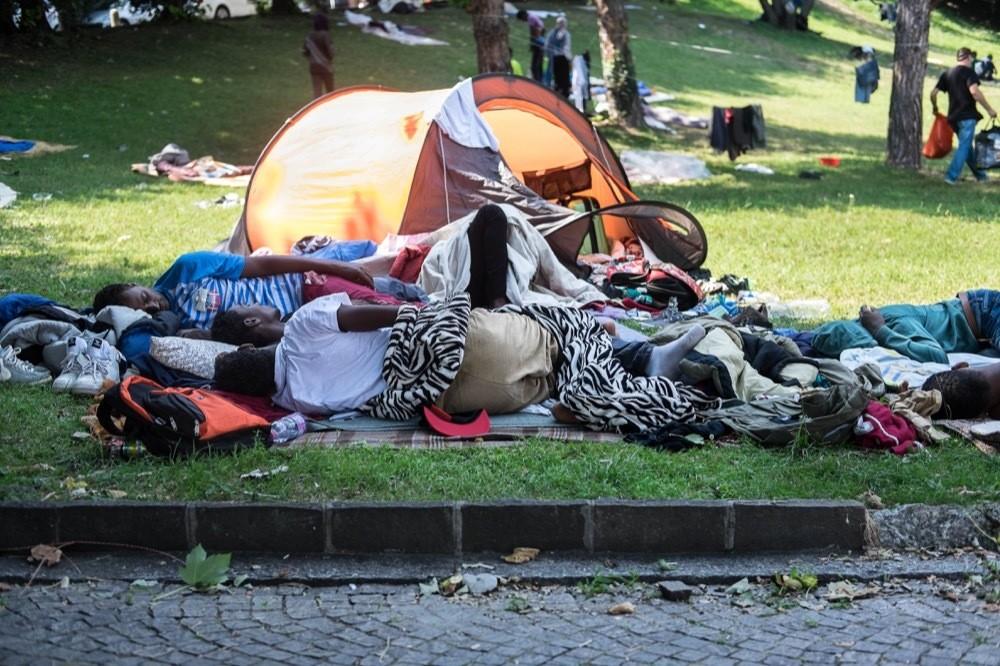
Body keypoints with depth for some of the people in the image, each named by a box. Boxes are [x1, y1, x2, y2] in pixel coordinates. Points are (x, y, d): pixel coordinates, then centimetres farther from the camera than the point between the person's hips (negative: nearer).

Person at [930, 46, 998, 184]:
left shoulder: (947, 74, 12)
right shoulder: (968, 72, -7)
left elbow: (933, 93, 11)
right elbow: (974, 91, -22)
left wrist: (935, 108, 30)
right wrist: (989, 109, -16)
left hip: (953, 116, 7)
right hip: (967, 116, -7)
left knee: (966, 146, 16)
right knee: (964, 146, -3)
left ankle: (980, 175, 27)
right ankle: (951, 176, -11)